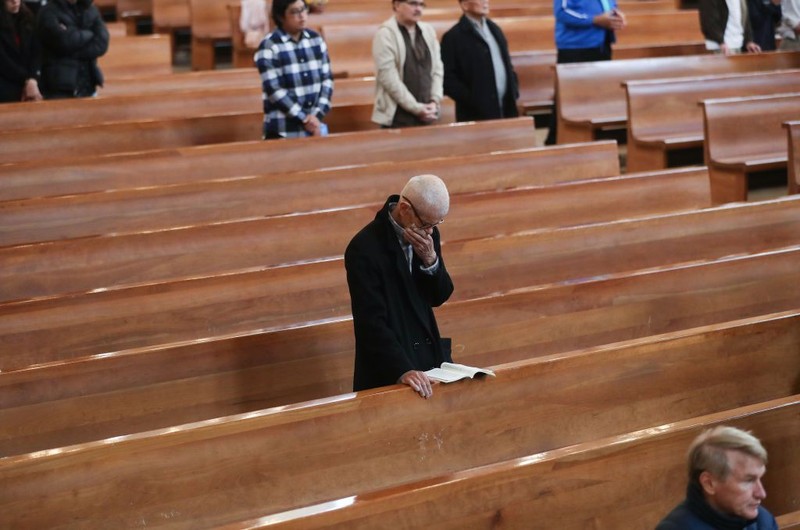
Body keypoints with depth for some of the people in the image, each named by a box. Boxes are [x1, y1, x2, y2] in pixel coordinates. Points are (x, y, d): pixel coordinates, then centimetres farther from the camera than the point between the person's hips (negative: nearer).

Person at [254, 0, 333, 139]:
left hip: (315, 125, 5)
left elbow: (327, 78, 7)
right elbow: (273, 89, -13)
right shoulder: (269, 47, -9)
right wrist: (304, 118, -14)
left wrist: (318, 115, -6)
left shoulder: (316, 40, 8)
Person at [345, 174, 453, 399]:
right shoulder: (364, 248, -17)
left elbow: (440, 297, 8)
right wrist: (403, 370, -30)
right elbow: (372, 322, -20)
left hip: (430, 355, 6)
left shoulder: (427, 233, 4)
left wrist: (430, 259, -11)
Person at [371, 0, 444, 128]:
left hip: (425, 114, 5)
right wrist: (416, 108, -13)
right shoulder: (386, 33, -8)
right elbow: (388, 77, -13)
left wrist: (434, 101, -3)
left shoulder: (428, 30, 11)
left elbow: (437, 69, 12)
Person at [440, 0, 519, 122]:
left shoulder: (494, 29, 16)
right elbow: (447, 78, -11)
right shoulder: (453, 37, -7)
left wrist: (514, 92, 10)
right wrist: (471, 100, -16)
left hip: (506, 109, 7)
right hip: (477, 114, -7)